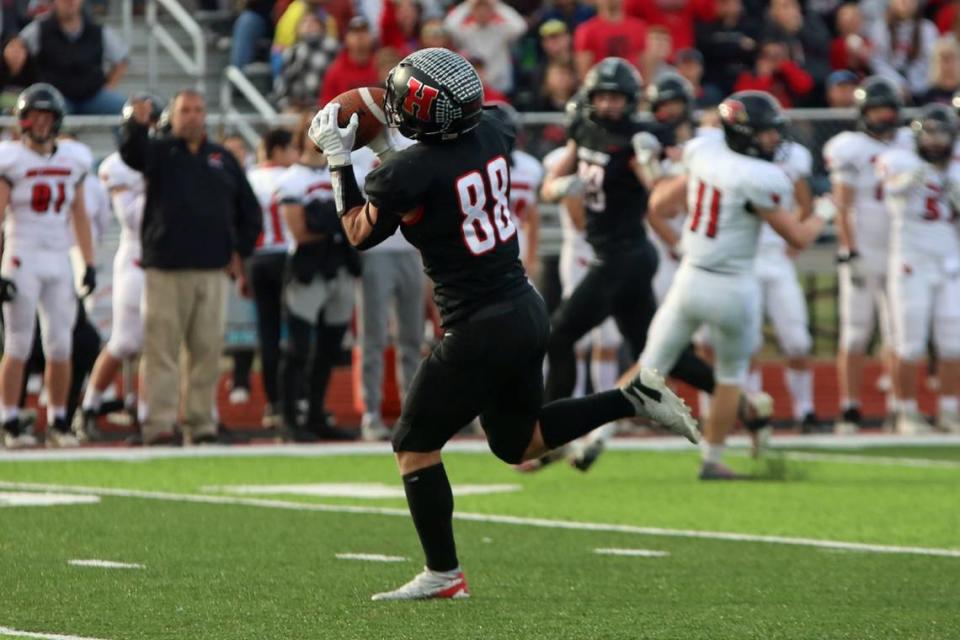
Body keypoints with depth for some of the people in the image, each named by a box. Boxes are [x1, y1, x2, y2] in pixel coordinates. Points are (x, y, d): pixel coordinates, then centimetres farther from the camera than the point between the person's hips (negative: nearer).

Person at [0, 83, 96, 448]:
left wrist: (89, 264, 10)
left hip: (59, 260, 4)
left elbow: (79, 216, 16)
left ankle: (58, 423, 10)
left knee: (60, 347, 3)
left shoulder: (73, 159, 9)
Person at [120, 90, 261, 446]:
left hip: (212, 270, 3)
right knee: (161, 349, -6)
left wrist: (240, 250, 11)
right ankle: (157, 423, -6)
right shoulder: (159, 152, 5)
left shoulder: (223, 159, 15)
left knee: (207, 350, 4)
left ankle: (200, 423, 10)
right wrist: (137, 125, -38)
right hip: (165, 269, -3)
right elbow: (132, 155, -19)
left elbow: (249, 209, 21)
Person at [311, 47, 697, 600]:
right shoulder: (491, 135, 1)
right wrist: (387, 150, 18)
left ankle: (443, 574, 8)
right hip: (527, 309, 8)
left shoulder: (411, 172, -21)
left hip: (480, 330, -8)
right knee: (517, 443, 25)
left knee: (416, 445, 6)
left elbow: (360, 233, -3)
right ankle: (632, 399, 13)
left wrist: (339, 158, 3)